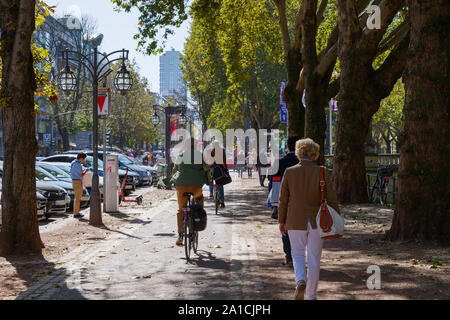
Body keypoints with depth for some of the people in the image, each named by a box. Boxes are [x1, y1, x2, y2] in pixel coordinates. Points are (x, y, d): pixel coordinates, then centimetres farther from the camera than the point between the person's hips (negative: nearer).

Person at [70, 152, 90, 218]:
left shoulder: (73, 163, 12)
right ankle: (76, 214, -2)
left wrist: (83, 170, 18)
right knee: (78, 198, -5)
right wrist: (86, 171, -1)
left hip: (74, 181, 10)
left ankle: (76, 212, 21)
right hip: (78, 182, -10)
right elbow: (81, 175, -18)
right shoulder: (78, 165, -20)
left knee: (77, 197, 17)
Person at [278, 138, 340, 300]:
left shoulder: (289, 172, -7)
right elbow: (331, 199, -6)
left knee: (297, 254, 16)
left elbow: (283, 200, -2)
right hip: (317, 221, 0)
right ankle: (311, 296, 17)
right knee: (314, 259, 11)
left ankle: (301, 281, -11)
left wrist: (281, 221, 9)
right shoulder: (322, 172, -8)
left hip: (296, 221, 0)